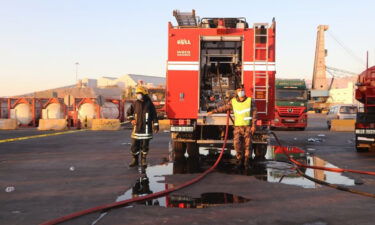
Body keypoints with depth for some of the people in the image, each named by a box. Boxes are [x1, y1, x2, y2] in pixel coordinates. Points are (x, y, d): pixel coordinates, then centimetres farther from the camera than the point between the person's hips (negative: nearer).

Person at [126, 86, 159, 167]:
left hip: (146, 128, -2)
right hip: (137, 128, 2)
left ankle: (143, 160, 16)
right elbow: (128, 113, 19)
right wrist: (131, 119, 4)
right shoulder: (135, 103, 7)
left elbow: (154, 115, 3)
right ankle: (135, 160, 18)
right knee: (134, 145, 4)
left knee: (145, 145, 3)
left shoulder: (149, 103, 1)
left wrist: (156, 126, 0)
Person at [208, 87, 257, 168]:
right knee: (237, 143, -6)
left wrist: (253, 125, -8)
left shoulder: (250, 101, 0)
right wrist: (213, 111, 16)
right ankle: (240, 160, 8)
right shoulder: (233, 101, 6)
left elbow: (254, 113, -2)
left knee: (247, 143, -2)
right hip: (238, 126, 2)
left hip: (247, 126, -2)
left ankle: (247, 160, 10)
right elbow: (224, 108, 17)